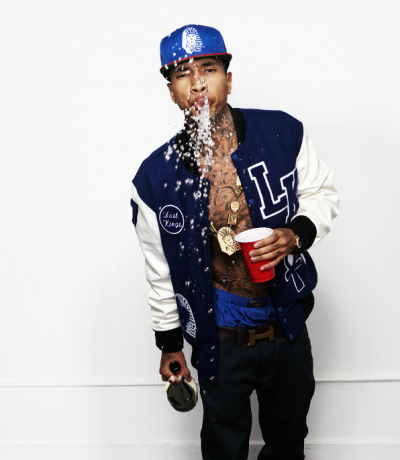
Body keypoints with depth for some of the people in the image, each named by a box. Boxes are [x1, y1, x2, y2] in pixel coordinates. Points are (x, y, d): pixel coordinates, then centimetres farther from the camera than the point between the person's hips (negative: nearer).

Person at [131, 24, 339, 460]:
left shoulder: (283, 134, -13)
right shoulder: (155, 178, -13)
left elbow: (322, 195, 2)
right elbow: (160, 272, -2)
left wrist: (295, 234, -19)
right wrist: (169, 344, 6)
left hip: (288, 326, 2)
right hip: (220, 339, -1)